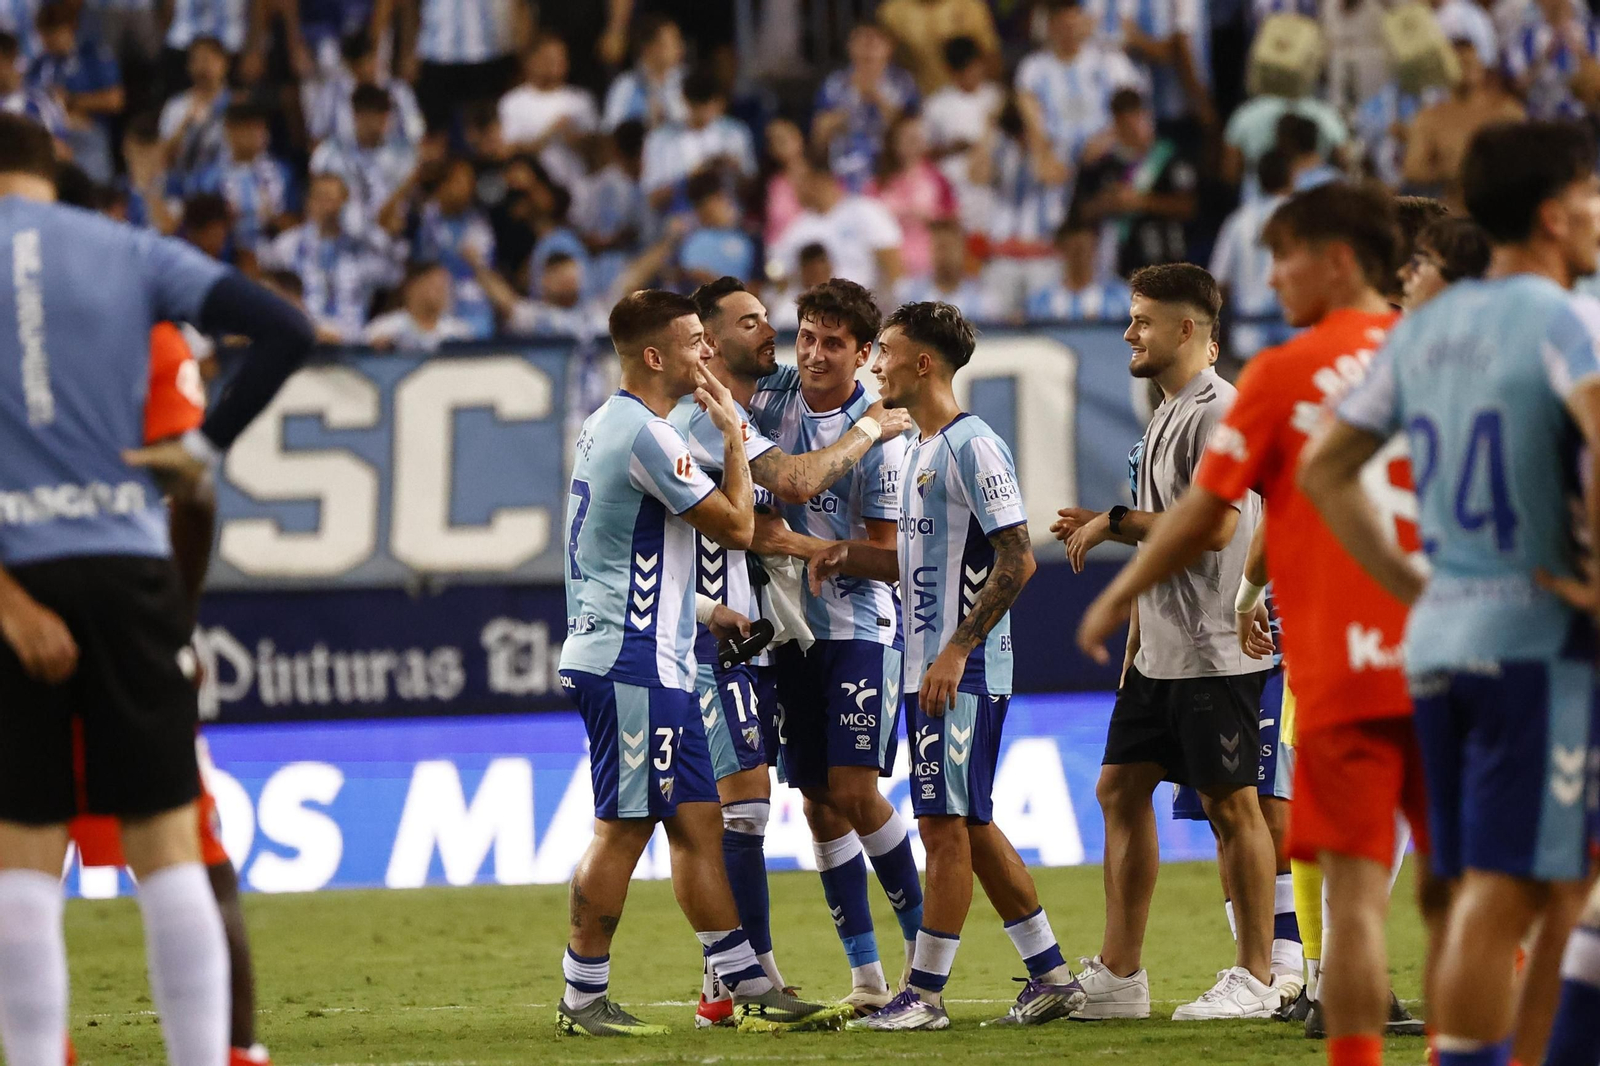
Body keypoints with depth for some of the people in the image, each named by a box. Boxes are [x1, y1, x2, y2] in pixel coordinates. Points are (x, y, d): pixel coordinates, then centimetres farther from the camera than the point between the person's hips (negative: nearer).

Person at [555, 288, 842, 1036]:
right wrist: (733, 434, -2)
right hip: (632, 666, -11)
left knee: (696, 822, 9)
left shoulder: (608, 425, 17)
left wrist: (702, 611, 27)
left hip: (653, 665, 11)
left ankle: (750, 988, 10)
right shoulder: (645, 435, -17)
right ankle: (583, 997, 0)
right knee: (623, 828, -5)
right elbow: (736, 526, -13)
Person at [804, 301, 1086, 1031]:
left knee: (946, 822, -7)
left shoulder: (973, 446, -13)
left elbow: (1016, 560, -19)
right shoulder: (918, 451, 17)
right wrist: (848, 556, 11)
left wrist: (956, 652, -22)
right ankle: (1050, 977, 16)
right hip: (928, 668, 10)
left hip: (965, 671, -10)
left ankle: (924, 996, -4)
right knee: (970, 826, 11)